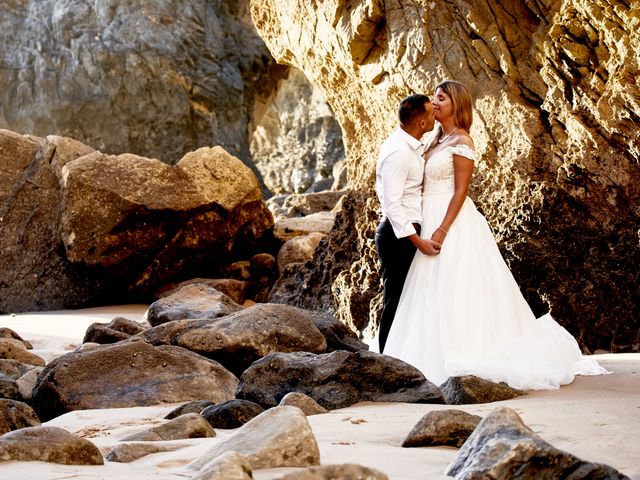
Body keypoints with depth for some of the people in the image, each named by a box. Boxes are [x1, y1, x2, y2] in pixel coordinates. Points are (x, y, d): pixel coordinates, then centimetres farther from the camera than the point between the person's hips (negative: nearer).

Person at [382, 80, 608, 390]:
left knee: (453, 289, -8)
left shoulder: (461, 141, -10)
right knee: (434, 291, 8)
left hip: (453, 222, -9)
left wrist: (442, 230, -22)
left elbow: (460, 191, -15)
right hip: (432, 220, 9)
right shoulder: (438, 140, 16)